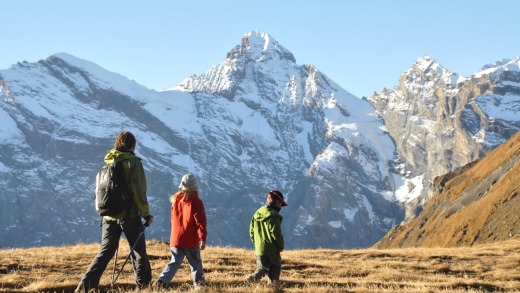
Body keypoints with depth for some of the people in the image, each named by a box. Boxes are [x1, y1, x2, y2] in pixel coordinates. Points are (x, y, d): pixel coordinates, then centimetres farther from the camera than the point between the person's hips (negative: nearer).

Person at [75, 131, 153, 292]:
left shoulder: (107, 163, 7)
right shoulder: (133, 162, -9)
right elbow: (139, 192, -13)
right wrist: (146, 214, -5)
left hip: (109, 216, 5)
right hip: (130, 215, -5)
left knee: (105, 252, 9)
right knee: (139, 253, 9)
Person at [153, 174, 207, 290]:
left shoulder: (176, 200, 8)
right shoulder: (196, 202, -9)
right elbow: (200, 221, -14)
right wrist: (203, 238, -13)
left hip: (176, 239, 4)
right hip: (191, 241, -4)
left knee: (175, 262, 6)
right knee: (195, 263, 11)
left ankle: (162, 281, -10)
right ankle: (199, 283, 13)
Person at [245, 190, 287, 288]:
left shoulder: (257, 214, 9)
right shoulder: (273, 216, -14)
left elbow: (251, 231, 13)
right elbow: (276, 233, -18)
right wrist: (281, 246, -5)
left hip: (259, 248, 6)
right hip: (272, 249, -6)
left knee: (263, 267, 13)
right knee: (276, 266, 11)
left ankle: (253, 278, -13)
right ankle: (273, 284, 7)